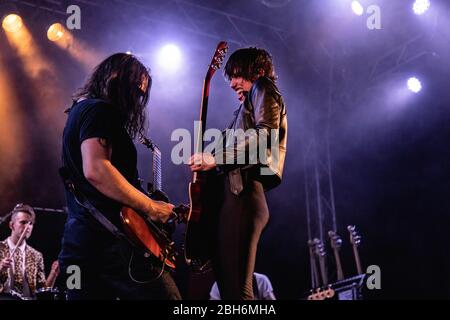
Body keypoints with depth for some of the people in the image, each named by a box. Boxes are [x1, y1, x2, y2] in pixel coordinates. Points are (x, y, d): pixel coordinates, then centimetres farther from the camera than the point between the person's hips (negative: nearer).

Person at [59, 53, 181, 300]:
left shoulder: (79, 110, 24)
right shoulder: (100, 109, -7)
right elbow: (96, 170, -23)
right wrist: (151, 207, -15)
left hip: (77, 242, 10)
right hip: (109, 240, -10)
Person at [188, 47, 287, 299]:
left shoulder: (263, 88, 7)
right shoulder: (249, 105, 35)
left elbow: (265, 137, -13)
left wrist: (216, 158, -18)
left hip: (243, 193, -10)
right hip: (236, 192, 10)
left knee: (236, 286, -18)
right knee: (224, 275, 7)